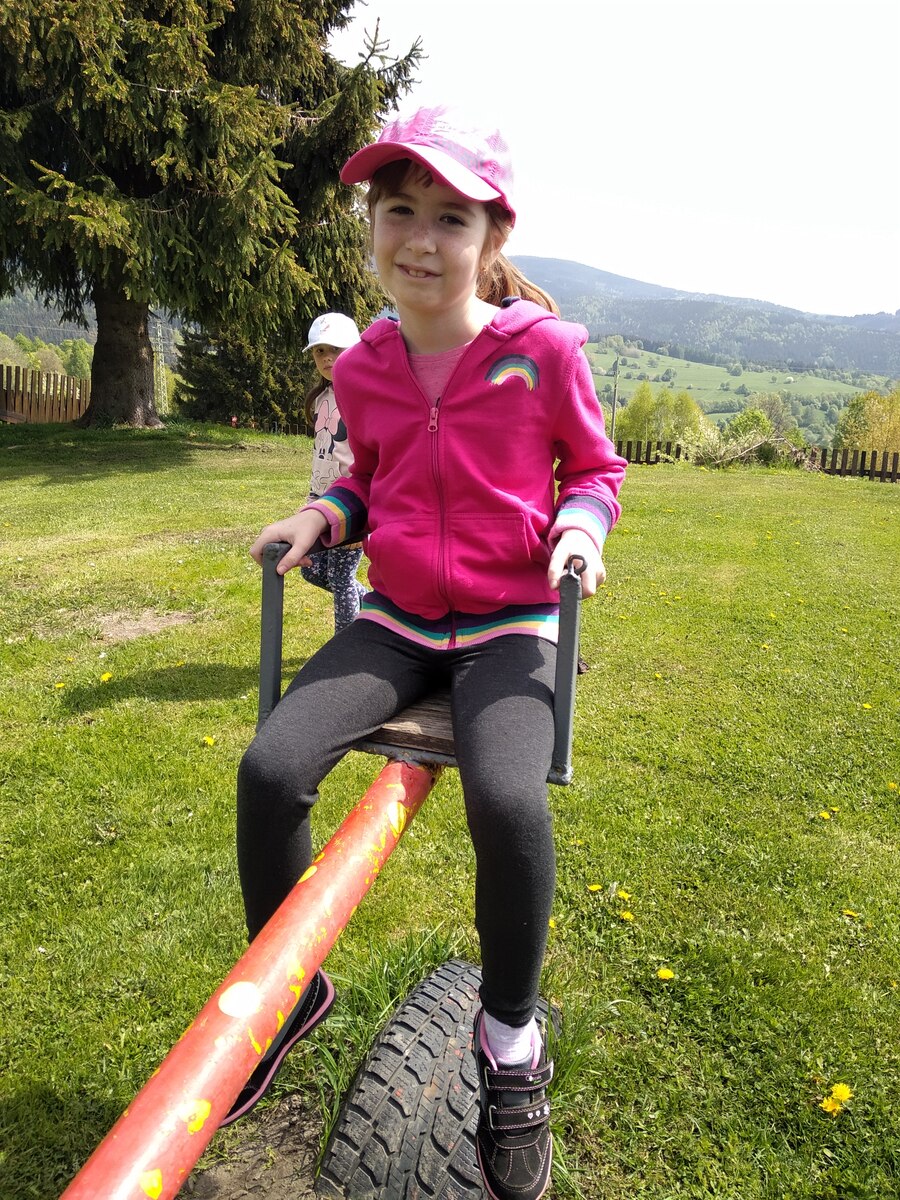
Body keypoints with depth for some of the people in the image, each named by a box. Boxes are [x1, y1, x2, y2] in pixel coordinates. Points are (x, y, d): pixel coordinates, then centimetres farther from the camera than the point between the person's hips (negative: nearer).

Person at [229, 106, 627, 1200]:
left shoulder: (543, 349, -5)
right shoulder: (362, 368, 5)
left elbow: (593, 464, 8)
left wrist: (580, 524, -13)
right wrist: (324, 515, 1)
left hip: (509, 624, -3)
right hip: (397, 617, 4)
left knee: (508, 802, -30)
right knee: (270, 766, -18)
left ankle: (509, 1031, 1)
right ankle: (286, 988, 10)